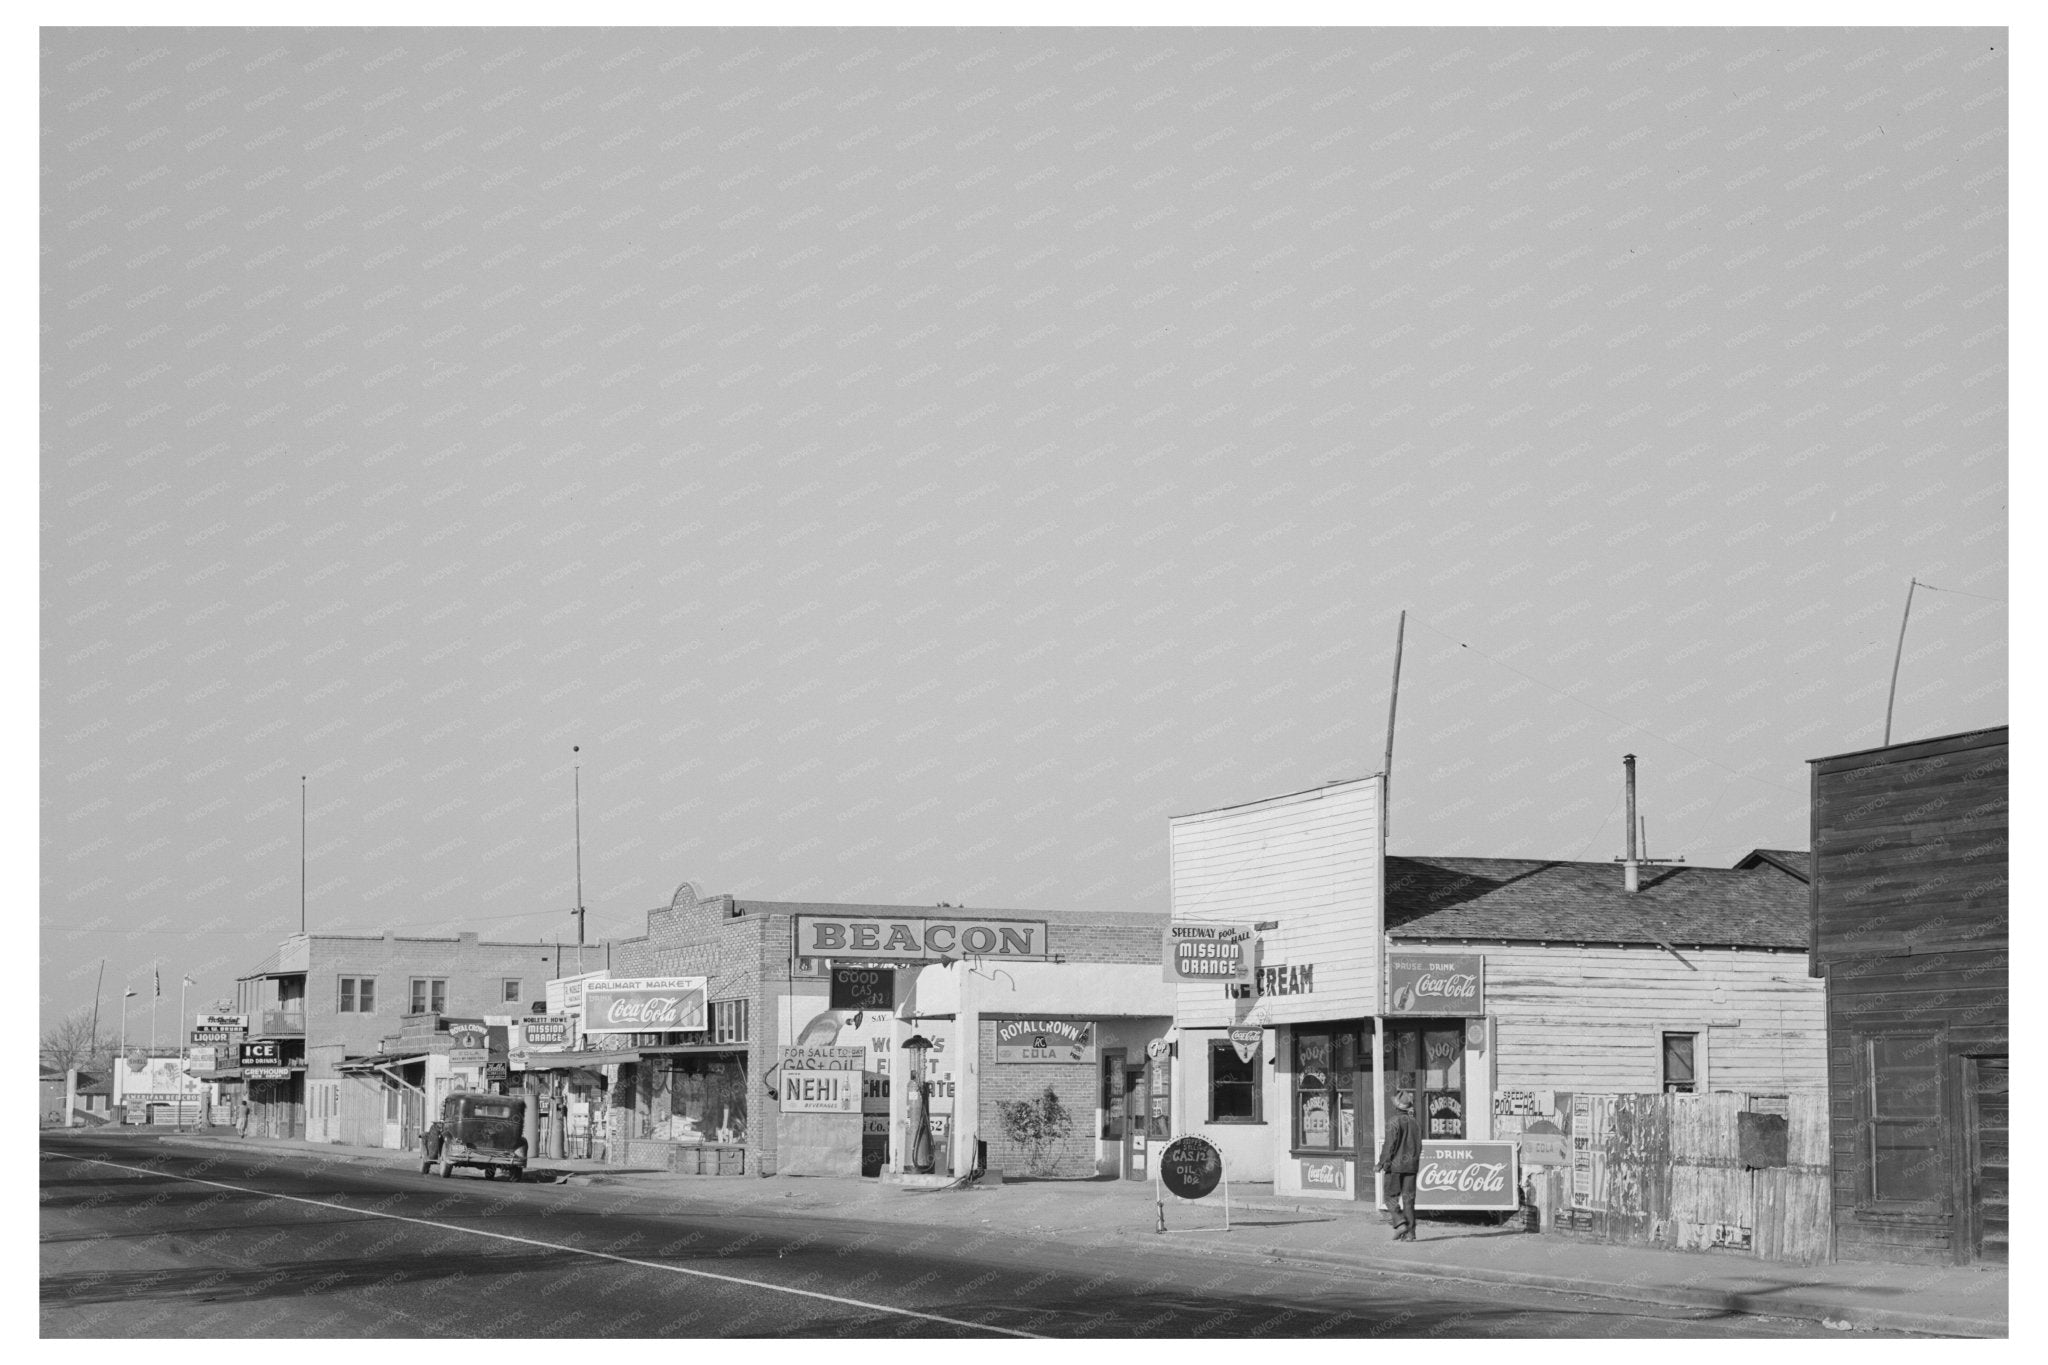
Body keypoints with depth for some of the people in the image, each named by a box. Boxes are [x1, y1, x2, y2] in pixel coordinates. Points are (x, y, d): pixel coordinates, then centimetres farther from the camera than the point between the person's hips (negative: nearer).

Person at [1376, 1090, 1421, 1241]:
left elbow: (1389, 1145, -14)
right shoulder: (1414, 1122, 7)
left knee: (1391, 1195, 5)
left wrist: (1381, 1164, -6)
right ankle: (1410, 1232, 4)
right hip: (1411, 1165, 5)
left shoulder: (1395, 1122, -12)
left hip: (1396, 1164, -5)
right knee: (1408, 1198, 7)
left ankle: (1400, 1223, -13)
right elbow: (1419, 1145, 11)